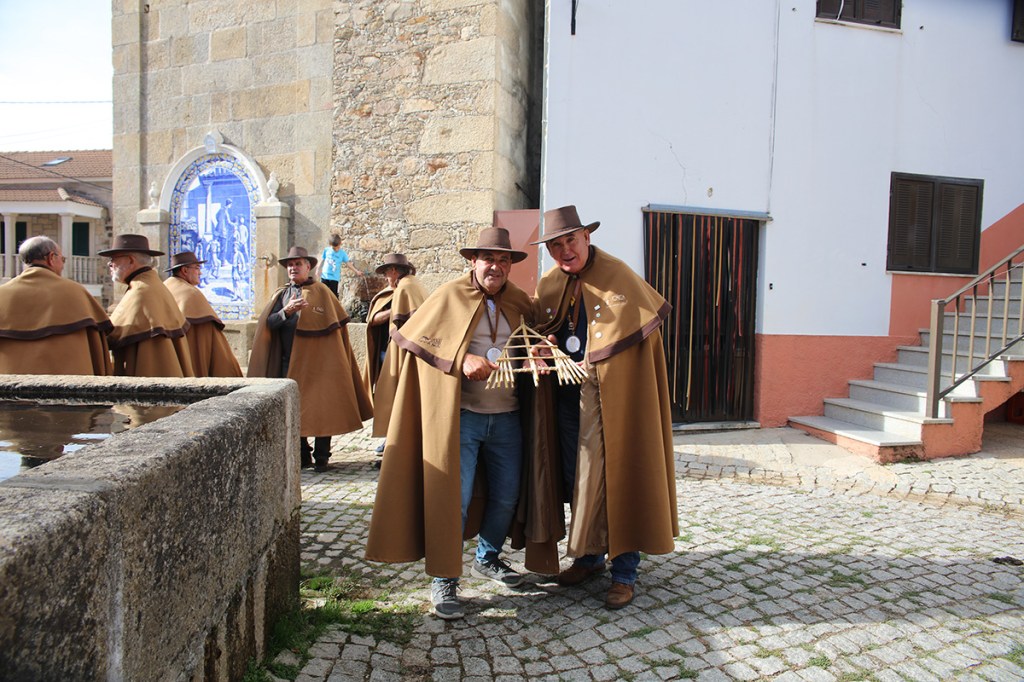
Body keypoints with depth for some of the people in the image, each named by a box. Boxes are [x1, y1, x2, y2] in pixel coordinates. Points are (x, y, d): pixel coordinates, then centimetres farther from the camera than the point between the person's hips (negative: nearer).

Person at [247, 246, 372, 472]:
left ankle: (321, 456, 9)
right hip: (288, 362, 4)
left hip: (316, 362, -4)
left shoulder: (321, 292, 3)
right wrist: (286, 311, -16)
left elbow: (335, 324, -1)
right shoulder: (281, 295, 13)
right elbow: (269, 323, 0)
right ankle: (302, 454, 18)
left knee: (319, 408, -1)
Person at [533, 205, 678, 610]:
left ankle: (624, 573, 11)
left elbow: (648, 327, -11)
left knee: (619, 480, 0)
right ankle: (589, 556, 29)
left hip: (616, 397, -5)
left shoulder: (618, 276, -9)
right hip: (571, 397, 6)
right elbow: (539, 332, 17)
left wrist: (597, 363, -14)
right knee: (579, 480, 12)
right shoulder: (548, 286, 7)